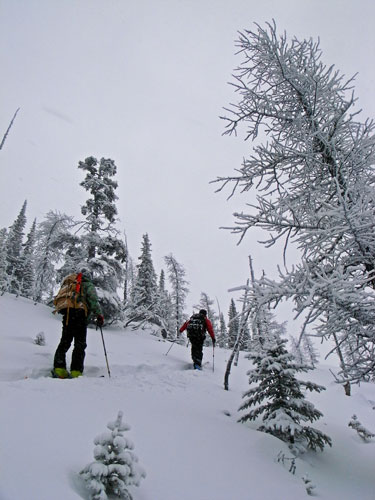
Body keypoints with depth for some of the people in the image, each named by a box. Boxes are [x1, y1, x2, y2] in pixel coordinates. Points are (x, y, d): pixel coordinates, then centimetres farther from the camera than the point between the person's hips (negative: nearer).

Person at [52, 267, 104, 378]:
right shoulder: (88, 285, 9)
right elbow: (93, 300, -6)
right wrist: (99, 315, -4)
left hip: (66, 315, 6)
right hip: (80, 315, -5)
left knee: (64, 342, 11)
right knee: (80, 344, -3)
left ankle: (59, 369, 4)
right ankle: (76, 372, -10)